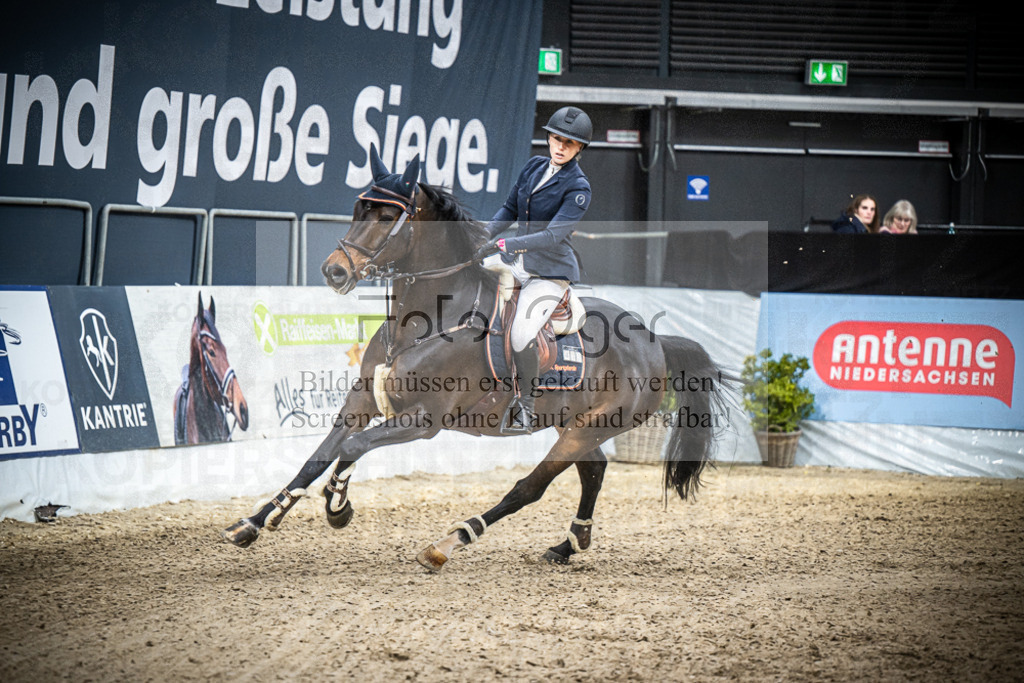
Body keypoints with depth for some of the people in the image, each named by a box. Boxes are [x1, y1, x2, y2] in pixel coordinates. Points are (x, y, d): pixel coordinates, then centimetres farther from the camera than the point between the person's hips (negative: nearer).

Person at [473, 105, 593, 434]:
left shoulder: (578, 188, -17)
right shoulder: (534, 167, 5)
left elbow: (553, 236, -26)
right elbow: (510, 209, 14)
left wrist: (502, 244, -34)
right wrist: (483, 235, -4)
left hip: (551, 271, -8)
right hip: (519, 261, 8)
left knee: (521, 336, -20)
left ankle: (526, 406, -1)